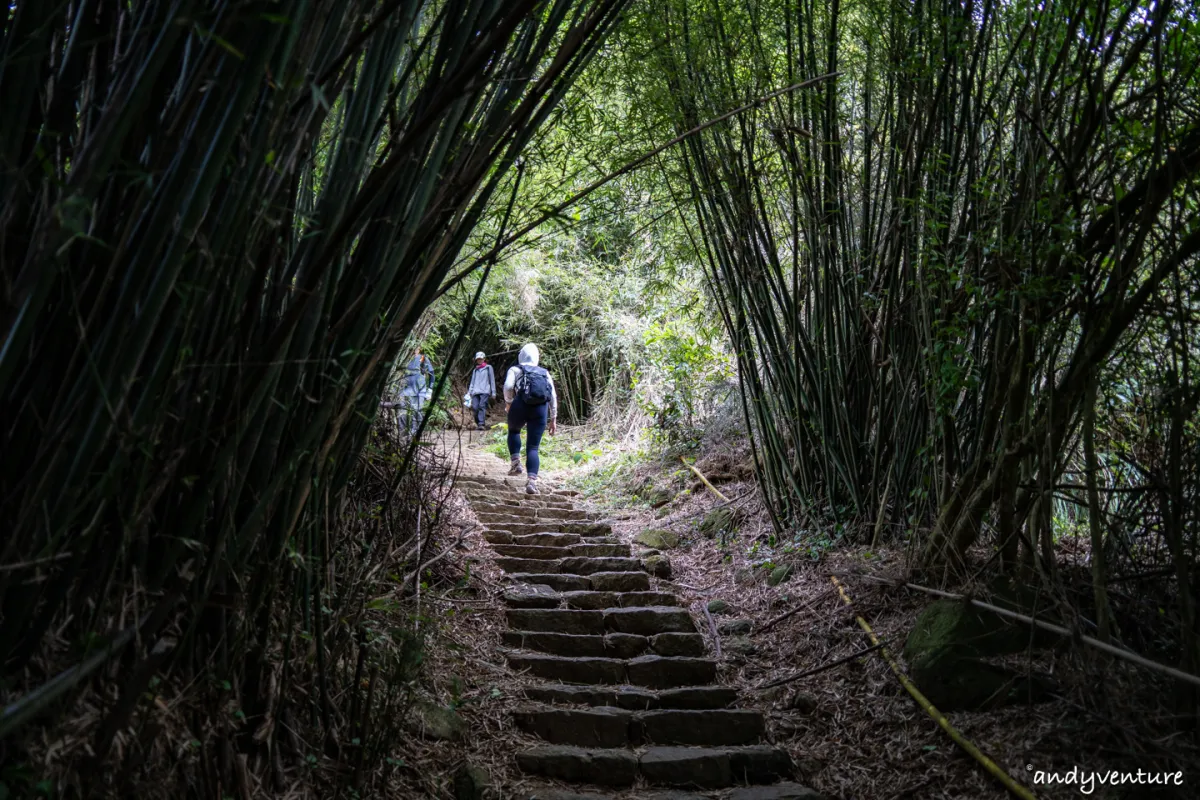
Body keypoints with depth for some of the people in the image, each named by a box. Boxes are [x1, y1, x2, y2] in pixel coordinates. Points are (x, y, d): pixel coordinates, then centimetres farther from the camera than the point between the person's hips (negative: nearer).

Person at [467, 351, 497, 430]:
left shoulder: (488, 367, 14)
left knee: (482, 406, -19)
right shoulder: (475, 370, 25)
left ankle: (481, 424, -27)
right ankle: (477, 424, 0)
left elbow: (492, 380, 11)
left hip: (485, 391, -4)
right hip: (475, 392, 4)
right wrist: (469, 392, 12)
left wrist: (493, 392, 4)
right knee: (475, 407, -11)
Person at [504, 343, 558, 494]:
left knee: (513, 430, 30)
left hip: (521, 405, -2)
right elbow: (553, 396, 16)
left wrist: (508, 403, 11)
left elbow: (508, 386, -5)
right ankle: (532, 481, -14)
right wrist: (553, 419, 17)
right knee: (533, 447, 4)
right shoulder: (545, 373, 24)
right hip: (541, 408, 2)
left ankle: (516, 462, 12)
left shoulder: (515, 370, 15)